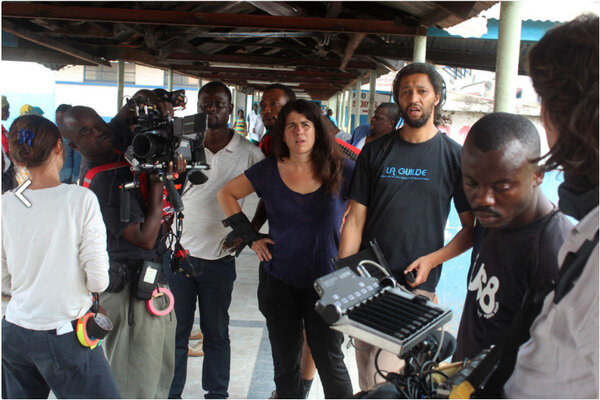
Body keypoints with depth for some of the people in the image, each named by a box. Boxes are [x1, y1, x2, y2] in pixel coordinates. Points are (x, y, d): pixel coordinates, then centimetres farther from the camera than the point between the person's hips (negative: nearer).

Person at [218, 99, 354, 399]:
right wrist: (250, 236, 4)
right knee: (285, 362, 15)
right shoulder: (268, 171, 0)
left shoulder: (339, 169, -6)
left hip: (326, 282, -2)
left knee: (330, 362, 3)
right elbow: (226, 194, 11)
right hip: (279, 281, 2)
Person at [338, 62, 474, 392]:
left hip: (417, 285, -2)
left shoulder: (455, 156, 1)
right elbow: (355, 220, 4)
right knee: (367, 379, 11)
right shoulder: (376, 151, 6)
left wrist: (432, 260, -10)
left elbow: (471, 228, 5)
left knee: (385, 380, -9)